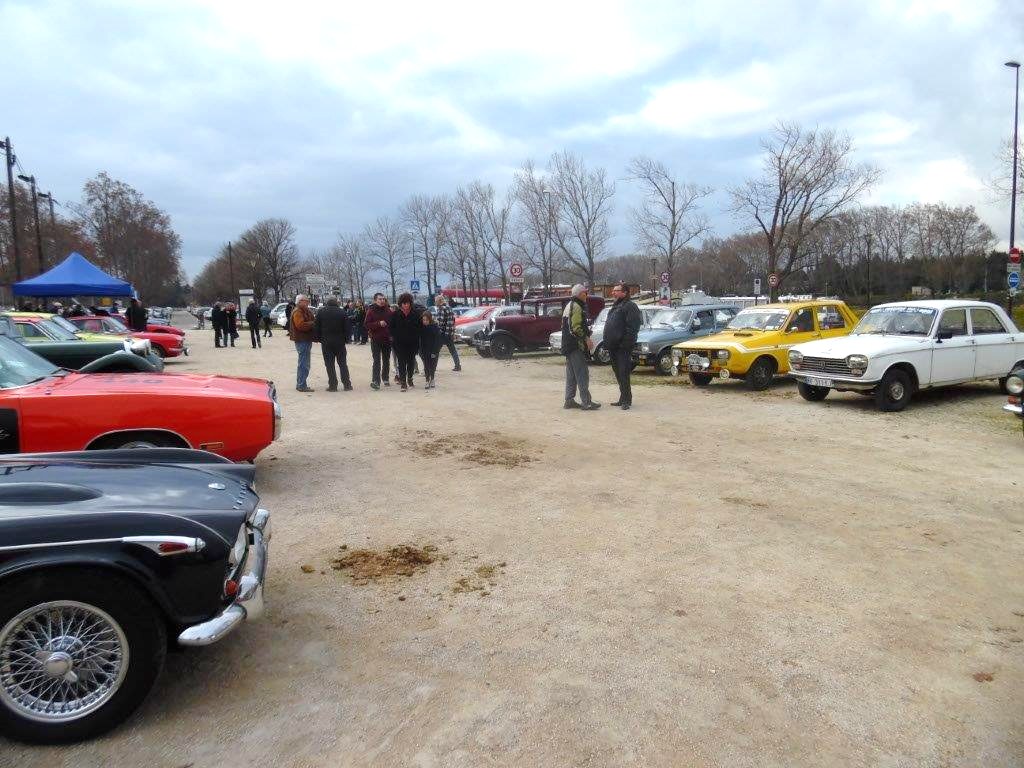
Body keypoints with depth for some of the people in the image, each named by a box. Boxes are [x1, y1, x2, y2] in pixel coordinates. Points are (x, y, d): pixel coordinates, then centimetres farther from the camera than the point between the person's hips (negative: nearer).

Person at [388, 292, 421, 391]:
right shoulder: (395, 315, -2)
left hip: (413, 342, 2)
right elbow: (391, 327, 4)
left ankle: (410, 379, 30)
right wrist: (395, 337, -2)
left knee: (411, 361, 11)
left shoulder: (415, 314, 0)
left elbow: (420, 326, 6)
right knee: (402, 362, -6)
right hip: (400, 343, -2)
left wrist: (416, 336, 0)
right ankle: (403, 382, -5)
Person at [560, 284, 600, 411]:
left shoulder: (569, 306, 19)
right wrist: (586, 338, -16)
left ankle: (569, 400, 16)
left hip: (568, 346, 10)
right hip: (576, 345, -10)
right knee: (582, 374, -8)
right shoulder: (577, 307, -13)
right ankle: (586, 402, -7)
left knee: (571, 375, 13)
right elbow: (576, 327, -23)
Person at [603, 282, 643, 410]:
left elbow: (633, 327, -18)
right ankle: (623, 398, 21)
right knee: (618, 373, 13)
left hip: (623, 348, -10)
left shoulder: (630, 306, -10)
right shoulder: (615, 306, 20)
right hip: (613, 347, 10)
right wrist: (607, 343, 18)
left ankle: (626, 400, -5)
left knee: (623, 374, -9)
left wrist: (626, 344, -23)